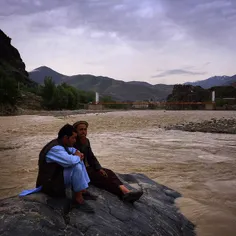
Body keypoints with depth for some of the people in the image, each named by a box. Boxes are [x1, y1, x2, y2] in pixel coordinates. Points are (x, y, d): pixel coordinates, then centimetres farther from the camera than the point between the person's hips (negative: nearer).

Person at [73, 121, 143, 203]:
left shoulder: (86, 141, 10)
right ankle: (123, 193, -38)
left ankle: (125, 191, -37)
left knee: (108, 172, -18)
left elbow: (91, 157, 12)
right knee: (101, 176, -27)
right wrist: (83, 144, -25)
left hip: (87, 167, 7)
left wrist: (99, 168, -2)